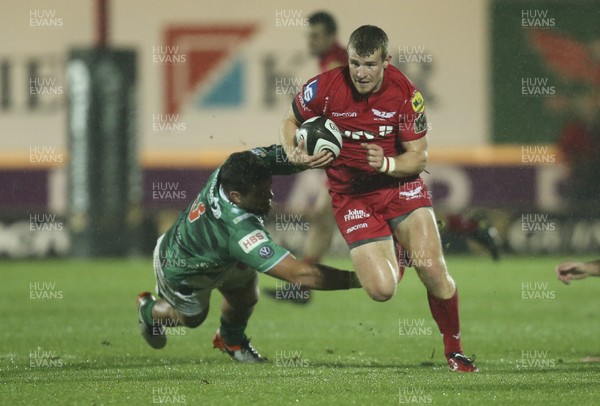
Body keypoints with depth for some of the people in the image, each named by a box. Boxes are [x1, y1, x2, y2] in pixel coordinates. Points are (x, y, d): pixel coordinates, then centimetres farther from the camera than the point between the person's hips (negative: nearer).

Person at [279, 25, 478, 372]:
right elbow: (291, 122, 6)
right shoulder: (325, 88, -14)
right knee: (382, 290, -14)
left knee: (433, 270, -17)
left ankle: (455, 349, 8)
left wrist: (386, 164, -27)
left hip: (400, 186, 0)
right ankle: (394, 261, 26)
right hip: (351, 196, 0)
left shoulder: (405, 94, -14)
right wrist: (295, 156, -13)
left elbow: (419, 158, -7)